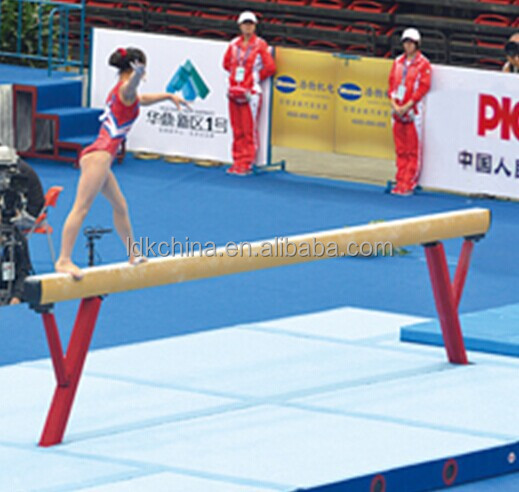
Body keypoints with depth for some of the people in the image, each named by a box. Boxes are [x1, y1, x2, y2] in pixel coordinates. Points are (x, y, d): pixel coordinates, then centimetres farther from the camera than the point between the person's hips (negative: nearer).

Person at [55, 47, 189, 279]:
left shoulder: (120, 91, 23)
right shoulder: (125, 89, -7)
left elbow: (142, 99, 46)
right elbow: (131, 85, -35)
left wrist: (169, 96, 54)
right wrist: (137, 74, -57)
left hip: (98, 156, 11)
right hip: (99, 155, -11)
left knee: (120, 206, 22)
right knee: (81, 207, -16)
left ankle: (133, 255, 35)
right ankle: (64, 260, -22)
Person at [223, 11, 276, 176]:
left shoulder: (260, 45, -5)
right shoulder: (234, 44, 8)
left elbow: (270, 67, -6)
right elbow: (227, 63, 22)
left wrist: (256, 78, 4)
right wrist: (236, 75, 12)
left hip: (250, 93, -5)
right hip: (234, 91, 5)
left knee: (249, 130, -5)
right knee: (237, 130, 9)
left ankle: (247, 164, -2)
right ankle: (237, 162, 15)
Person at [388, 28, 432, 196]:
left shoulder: (423, 64, -5)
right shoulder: (398, 62, 12)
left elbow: (423, 87, -10)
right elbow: (392, 83, 12)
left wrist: (407, 106, -14)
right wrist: (394, 104, -3)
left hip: (413, 110, -6)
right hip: (397, 110, 6)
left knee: (413, 150, -5)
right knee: (400, 149, 9)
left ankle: (409, 184, -4)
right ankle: (400, 182, 13)